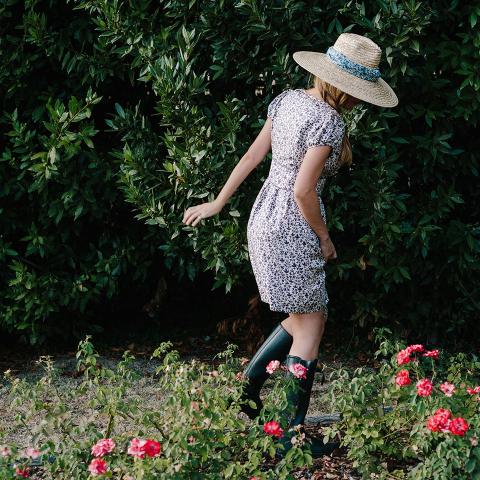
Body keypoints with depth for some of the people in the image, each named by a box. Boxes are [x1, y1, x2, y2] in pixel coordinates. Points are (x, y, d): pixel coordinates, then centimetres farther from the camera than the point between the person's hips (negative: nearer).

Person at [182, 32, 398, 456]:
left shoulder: (288, 99, 5)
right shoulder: (328, 122, -19)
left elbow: (251, 157, 10)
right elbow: (303, 190, -21)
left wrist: (217, 204, 17)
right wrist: (325, 238, -7)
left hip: (264, 220, 9)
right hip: (292, 230, -9)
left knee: (307, 317, 22)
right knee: (310, 329, 2)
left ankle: (247, 386, 24)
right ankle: (293, 434, 5)